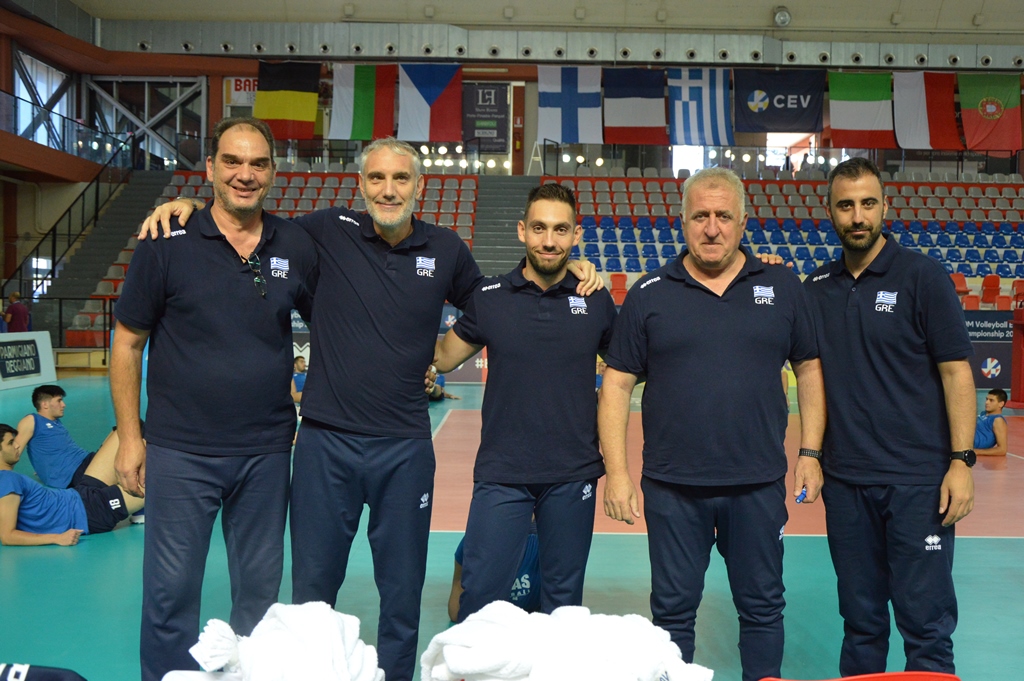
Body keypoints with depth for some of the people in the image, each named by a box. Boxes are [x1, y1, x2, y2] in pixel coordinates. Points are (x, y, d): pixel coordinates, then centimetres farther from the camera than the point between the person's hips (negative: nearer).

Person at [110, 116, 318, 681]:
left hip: (267, 451, 3)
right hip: (180, 452, -2)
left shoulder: (297, 247, 2)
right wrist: (130, 437, -2)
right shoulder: (168, 245, -5)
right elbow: (127, 343, 0)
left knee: (260, 588, 15)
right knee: (171, 591, 7)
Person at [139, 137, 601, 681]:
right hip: (326, 441, -1)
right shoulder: (327, 232, -2)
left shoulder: (445, 250, 4)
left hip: (405, 448, 1)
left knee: (402, 589, 14)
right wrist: (191, 203, -5)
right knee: (312, 586, 12)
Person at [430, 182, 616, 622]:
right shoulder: (488, 298, -1)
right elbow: (442, 358, 6)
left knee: (564, 597, 15)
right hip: (501, 474, -1)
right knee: (479, 594, 1)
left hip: (573, 476, 1)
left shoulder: (596, 301, 0)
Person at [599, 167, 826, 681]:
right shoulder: (649, 295, 0)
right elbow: (617, 385, 0)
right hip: (672, 486, -1)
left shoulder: (782, 287, 4)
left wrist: (810, 453, 3)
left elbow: (809, 370, 10)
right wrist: (617, 473, -6)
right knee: (673, 611, 11)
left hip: (759, 485, 1)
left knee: (763, 608, 15)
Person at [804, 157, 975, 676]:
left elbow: (956, 371, -5)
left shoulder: (922, 276, -4)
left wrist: (961, 460, -11)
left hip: (917, 479, -3)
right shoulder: (816, 289, 7)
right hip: (845, 481, 4)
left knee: (926, 623, 2)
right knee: (860, 621, 14)